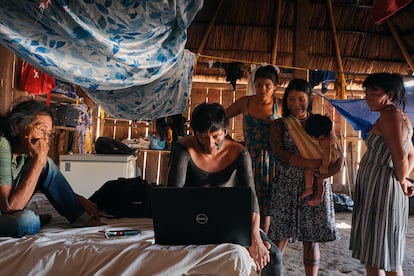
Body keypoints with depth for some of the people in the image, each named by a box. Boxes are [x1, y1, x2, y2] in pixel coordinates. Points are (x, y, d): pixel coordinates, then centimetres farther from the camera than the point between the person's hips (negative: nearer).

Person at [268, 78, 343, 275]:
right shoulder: (280, 124, 6)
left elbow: (338, 159, 2)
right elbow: (279, 153, -11)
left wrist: (317, 175, -15)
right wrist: (313, 163, -21)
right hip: (285, 188, -1)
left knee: (311, 239, 8)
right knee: (280, 238, -1)